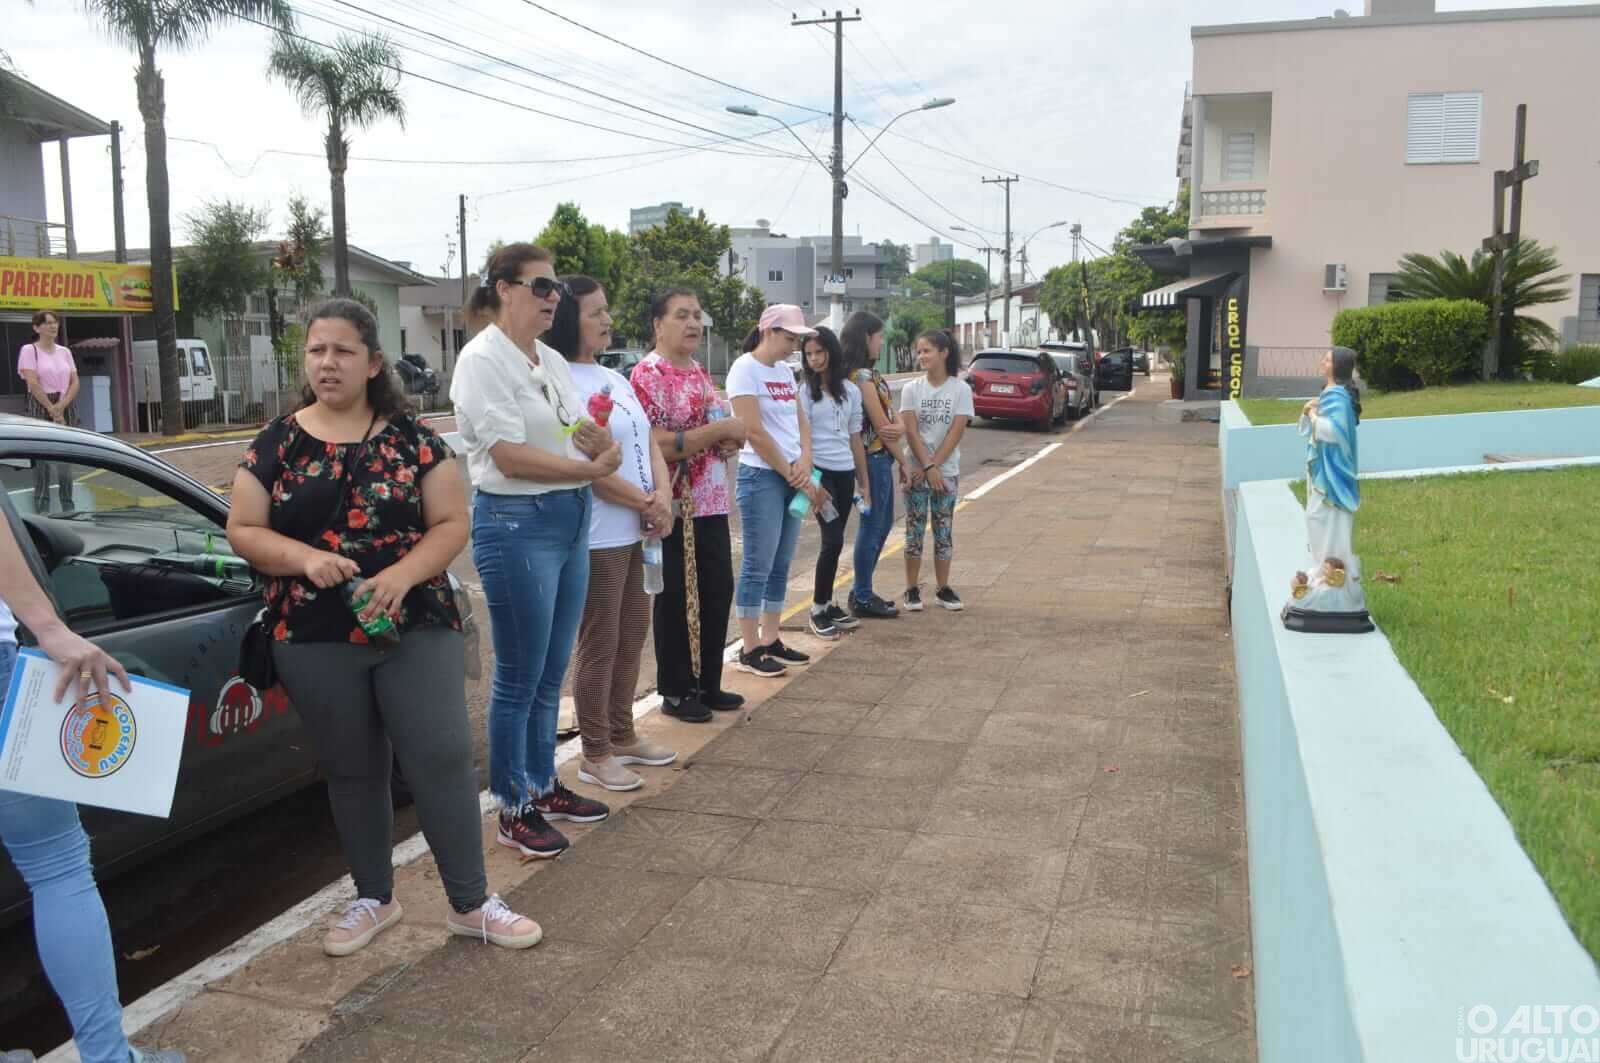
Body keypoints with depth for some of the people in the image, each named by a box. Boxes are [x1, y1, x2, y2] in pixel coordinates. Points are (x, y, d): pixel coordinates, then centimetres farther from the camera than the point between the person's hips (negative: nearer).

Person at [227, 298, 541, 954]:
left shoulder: (411, 438, -1)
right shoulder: (276, 444, 3)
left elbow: (452, 522, -1)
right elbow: (244, 532, 3)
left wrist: (404, 572, -19)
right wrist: (306, 557, -16)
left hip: (417, 629, -1)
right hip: (314, 642, 2)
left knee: (442, 758, -3)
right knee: (352, 772, 14)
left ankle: (471, 902, 12)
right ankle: (374, 898, 31)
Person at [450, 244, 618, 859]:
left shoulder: (553, 362, 13)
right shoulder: (483, 359, -11)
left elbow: (586, 441, 14)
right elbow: (511, 456, -20)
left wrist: (602, 442, -8)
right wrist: (591, 467, -17)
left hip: (571, 520, 8)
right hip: (516, 524, -8)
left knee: (551, 675, 17)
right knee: (519, 680, 2)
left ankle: (544, 786, 31)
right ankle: (513, 811, 15)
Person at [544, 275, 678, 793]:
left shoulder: (615, 378, 13)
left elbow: (649, 442, 12)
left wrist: (663, 496, -6)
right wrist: (647, 503, -11)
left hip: (637, 532, 9)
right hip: (596, 536, -9)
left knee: (631, 638, 16)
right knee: (598, 646, 0)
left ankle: (621, 736, 30)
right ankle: (595, 755, 12)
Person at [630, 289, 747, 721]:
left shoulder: (700, 372, 13)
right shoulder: (649, 374, -14)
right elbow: (657, 446, -23)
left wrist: (732, 442, -1)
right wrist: (722, 430, -20)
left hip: (712, 504, 9)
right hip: (676, 508, -8)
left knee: (717, 593, 14)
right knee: (676, 600, 3)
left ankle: (708, 683, 27)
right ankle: (675, 691, 16)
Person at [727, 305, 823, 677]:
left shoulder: (785, 371, 13)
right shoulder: (745, 369, -11)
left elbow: (801, 423, 13)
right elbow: (755, 432, -16)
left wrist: (804, 464, -6)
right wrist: (795, 476, -12)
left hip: (792, 477, 8)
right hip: (761, 477, -8)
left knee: (780, 566, 11)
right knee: (759, 567, -4)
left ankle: (771, 641, 20)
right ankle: (750, 650, 3)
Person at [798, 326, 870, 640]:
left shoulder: (850, 391, 10)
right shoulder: (804, 392, -4)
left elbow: (855, 438, 14)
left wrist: (865, 483, 14)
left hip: (845, 474, 5)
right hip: (819, 472, -5)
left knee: (835, 542, 7)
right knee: (833, 540, -10)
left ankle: (827, 605, 17)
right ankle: (817, 611, 0)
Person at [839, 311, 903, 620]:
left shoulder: (869, 374, 13)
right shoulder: (862, 376, -16)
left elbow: (891, 418, 8)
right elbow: (881, 424, -16)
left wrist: (899, 427, -15)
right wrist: (903, 460, -6)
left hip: (881, 456, 10)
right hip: (873, 456, -10)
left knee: (883, 523, 17)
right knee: (872, 525, -1)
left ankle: (861, 590, 26)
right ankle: (862, 598, 9)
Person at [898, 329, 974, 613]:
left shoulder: (961, 389, -3)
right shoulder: (911, 389, -2)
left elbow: (956, 433, -8)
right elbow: (911, 432, -8)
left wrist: (934, 466, -15)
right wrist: (927, 468, -16)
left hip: (947, 471, 0)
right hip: (917, 470, 0)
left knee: (944, 532, 7)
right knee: (915, 531, 2)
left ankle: (943, 588, 16)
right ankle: (912, 589, 9)